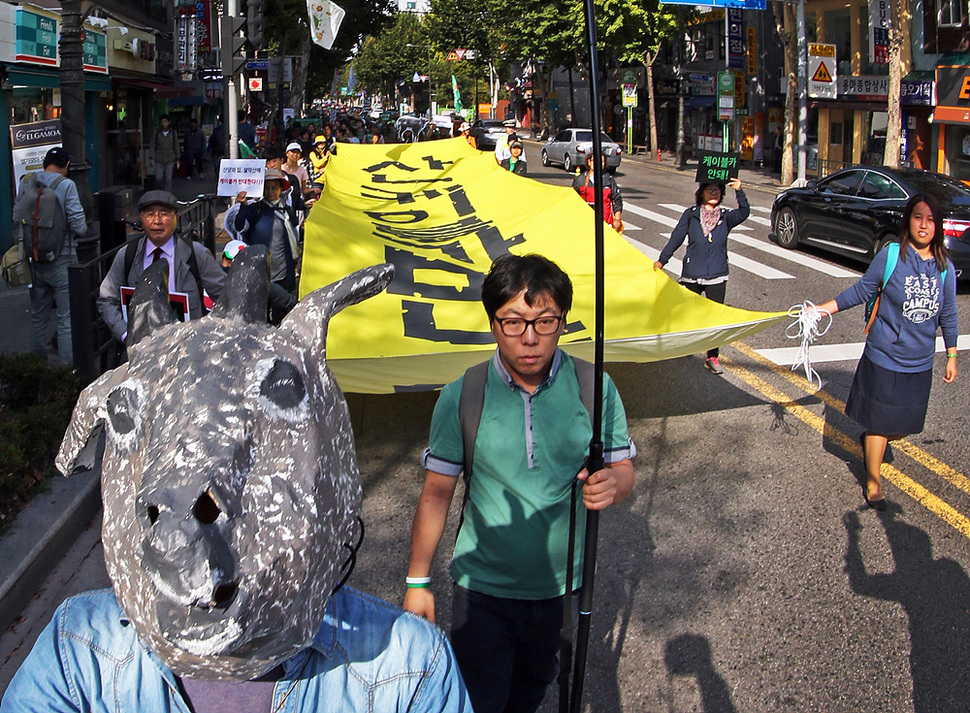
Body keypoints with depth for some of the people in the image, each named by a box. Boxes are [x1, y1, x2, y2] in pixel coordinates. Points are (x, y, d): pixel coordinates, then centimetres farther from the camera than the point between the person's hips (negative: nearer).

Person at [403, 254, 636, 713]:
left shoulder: (594, 387, -11)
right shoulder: (461, 397, -13)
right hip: (484, 586, -2)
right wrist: (417, 581, -4)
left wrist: (611, 482, -28)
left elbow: (623, 468, -3)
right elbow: (437, 492, -6)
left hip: (562, 584, 2)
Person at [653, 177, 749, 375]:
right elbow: (675, 239, 3)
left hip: (717, 276, 0)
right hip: (692, 274, 0)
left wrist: (739, 192, -31)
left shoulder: (726, 217, 2)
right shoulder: (690, 215, 1)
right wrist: (662, 260, -2)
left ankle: (713, 356, 4)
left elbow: (744, 213, -17)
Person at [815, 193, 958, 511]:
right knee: (879, 422, 5)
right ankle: (873, 482, 22)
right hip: (885, 357, -4)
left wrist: (951, 356, 13)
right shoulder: (890, 256, -12)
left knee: (904, 425, 14)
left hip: (920, 364, 4)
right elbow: (862, 291, -3)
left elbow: (948, 315, 8)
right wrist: (825, 307, -10)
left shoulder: (945, 267, -1)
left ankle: (871, 440, 46)